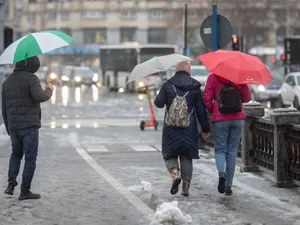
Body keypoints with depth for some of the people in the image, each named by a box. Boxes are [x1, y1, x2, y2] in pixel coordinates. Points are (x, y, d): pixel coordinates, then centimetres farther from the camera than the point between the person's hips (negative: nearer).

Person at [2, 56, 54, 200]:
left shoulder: (7, 82, 14)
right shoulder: (30, 78, -8)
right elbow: (40, 97, -23)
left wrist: (8, 129, 23)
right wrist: (49, 90, -2)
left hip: (13, 126, 6)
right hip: (30, 125, -6)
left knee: (16, 154, 23)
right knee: (30, 158, 1)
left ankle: (11, 184, 8)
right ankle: (25, 191, 0)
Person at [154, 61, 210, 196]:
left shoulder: (167, 85, -2)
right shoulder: (195, 87, 1)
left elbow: (159, 103, -2)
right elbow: (201, 110, 2)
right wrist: (205, 128, 10)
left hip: (171, 128, -1)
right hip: (189, 128, 1)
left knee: (169, 155, 11)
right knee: (187, 157, 11)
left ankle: (175, 174, -18)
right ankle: (186, 187, 10)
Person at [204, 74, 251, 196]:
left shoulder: (213, 77, -4)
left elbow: (207, 100, -7)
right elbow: (247, 98, 7)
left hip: (220, 119, -2)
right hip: (238, 118, 2)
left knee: (220, 149, 9)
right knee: (232, 151, 9)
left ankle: (221, 173, -22)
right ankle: (228, 186, 9)